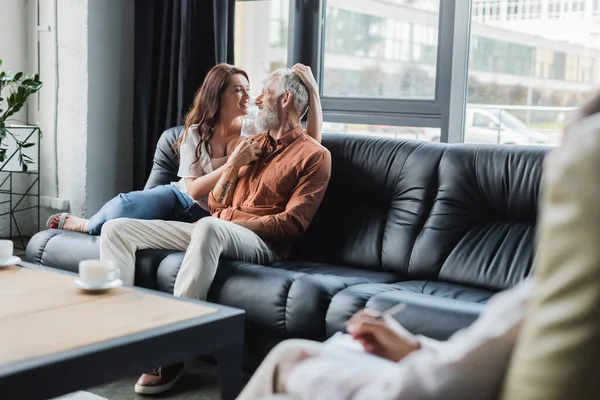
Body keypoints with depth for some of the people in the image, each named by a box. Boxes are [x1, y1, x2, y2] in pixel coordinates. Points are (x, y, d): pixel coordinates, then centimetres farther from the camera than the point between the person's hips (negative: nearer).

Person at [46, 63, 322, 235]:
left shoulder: (257, 131, -4)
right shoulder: (195, 133, -3)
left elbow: (312, 141, -14)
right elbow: (194, 189, -9)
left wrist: (312, 90, -25)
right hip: (183, 200, 1)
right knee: (125, 204, -28)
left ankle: (86, 227, 3)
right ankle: (87, 225, 7)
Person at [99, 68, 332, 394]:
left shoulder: (314, 155, 4)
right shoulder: (249, 144, 25)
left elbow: (293, 222, -7)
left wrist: (234, 224, -13)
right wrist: (233, 165, 4)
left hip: (259, 243, -7)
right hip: (212, 230, 7)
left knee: (210, 227, -42)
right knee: (116, 229, -7)